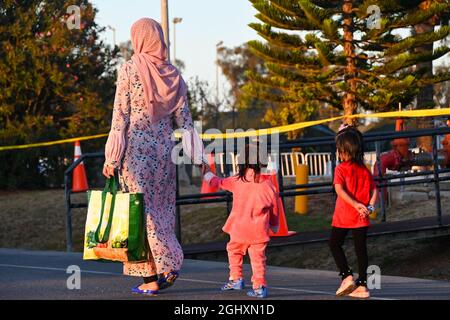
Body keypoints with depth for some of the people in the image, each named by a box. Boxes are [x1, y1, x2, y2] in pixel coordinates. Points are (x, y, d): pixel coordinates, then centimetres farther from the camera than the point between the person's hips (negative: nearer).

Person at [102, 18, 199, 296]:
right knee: (162, 209, 12)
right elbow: (184, 119, 6)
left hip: (136, 147, -4)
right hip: (165, 148, 4)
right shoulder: (173, 73, 7)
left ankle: (151, 277, -6)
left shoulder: (130, 70, -6)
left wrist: (112, 158, -5)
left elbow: (120, 116, -7)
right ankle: (168, 265, 6)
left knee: (142, 208, -2)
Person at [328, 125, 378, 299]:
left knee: (334, 243, 14)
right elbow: (374, 191, 0)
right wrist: (369, 207, -8)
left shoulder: (341, 169, -9)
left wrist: (356, 205, -24)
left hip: (343, 217, -4)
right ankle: (362, 285, 8)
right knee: (361, 249, 7)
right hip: (361, 218, 4)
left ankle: (347, 276, 1)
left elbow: (340, 190, -22)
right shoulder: (365, 170, 5)